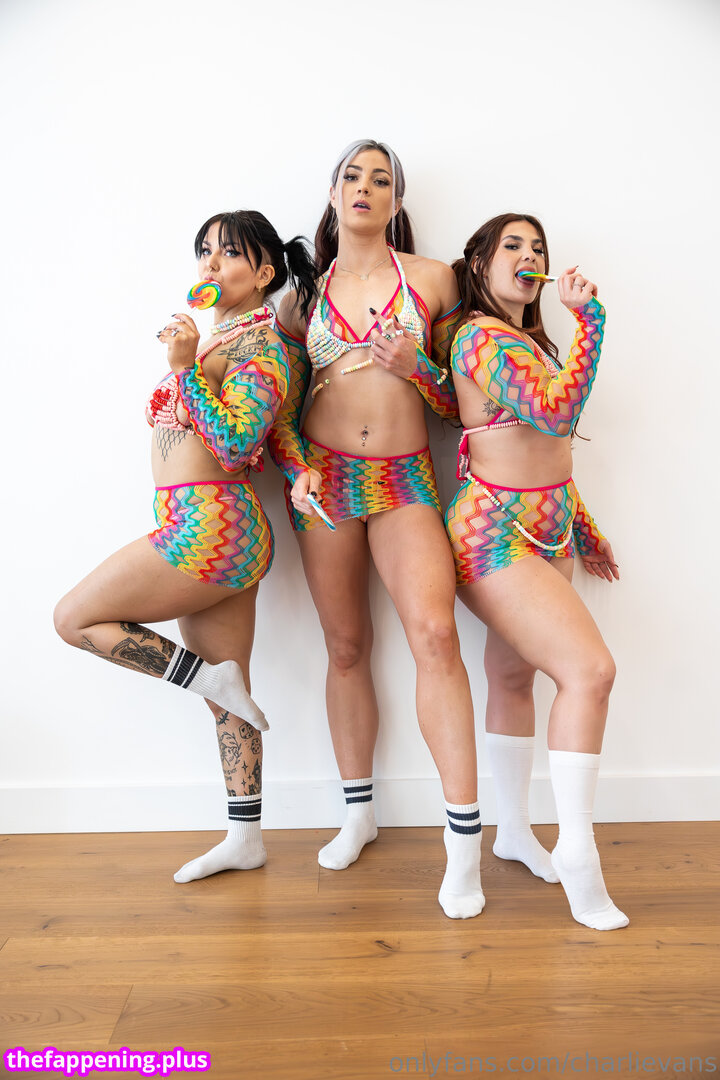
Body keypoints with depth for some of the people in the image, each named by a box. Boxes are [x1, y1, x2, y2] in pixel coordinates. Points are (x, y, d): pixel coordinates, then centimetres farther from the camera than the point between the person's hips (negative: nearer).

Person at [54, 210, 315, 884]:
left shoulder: (259, 342, -8)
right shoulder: (210, 333, 20)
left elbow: (236, 443, -20)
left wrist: (184, 367, -22)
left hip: (208, 523, -10)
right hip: (207, 530, 10)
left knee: (74, 619, 1)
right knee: (224, 691, 11)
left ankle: (213, 678, 2)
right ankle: (244, 839, 22)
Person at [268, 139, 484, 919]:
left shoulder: (432, 278, 7)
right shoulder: (304, 291, 11)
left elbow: (459, 394, 8)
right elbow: (280, 404, 11)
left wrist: (415, 368, -11)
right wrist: (297, 468, -6)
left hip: (404, 480, -1)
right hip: (324, 479, 2)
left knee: (435, 633, -20)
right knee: (346, 646, 7)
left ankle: (463, 834, -10)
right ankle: (358, 812, 24)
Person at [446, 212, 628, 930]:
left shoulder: (528, 340, 19)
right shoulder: (484, 337, -11)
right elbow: (555, 411, -27)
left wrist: (582, 527, 22)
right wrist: (587, 318, -19)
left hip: (545, 531, 9)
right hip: (496, 534, -9)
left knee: (514, 674, 13)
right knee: (589, 668, -16)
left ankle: (514, 830, 25)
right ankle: (577, 854, -4)